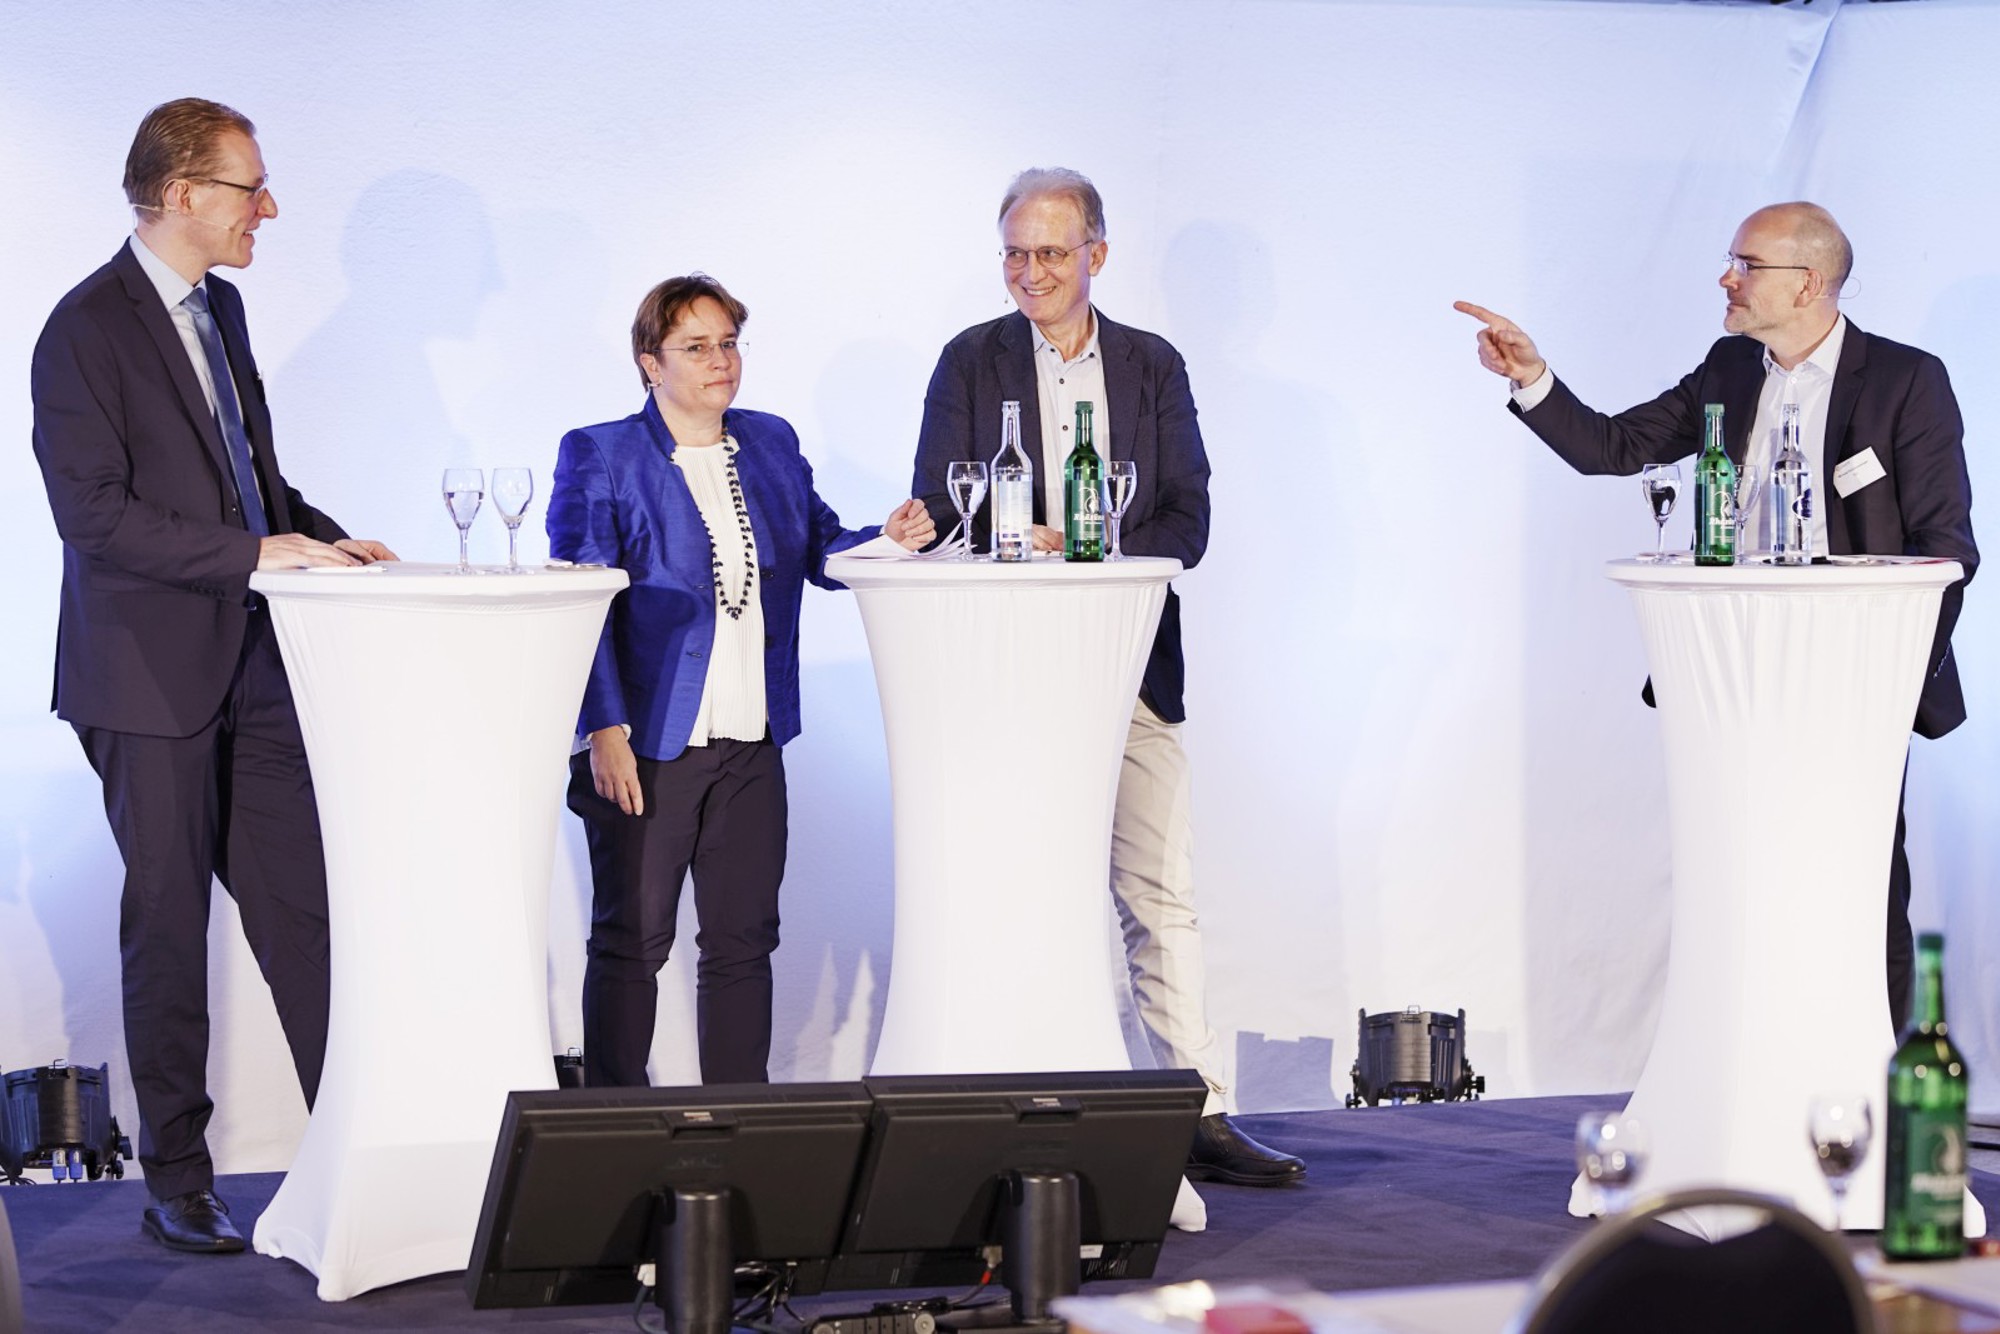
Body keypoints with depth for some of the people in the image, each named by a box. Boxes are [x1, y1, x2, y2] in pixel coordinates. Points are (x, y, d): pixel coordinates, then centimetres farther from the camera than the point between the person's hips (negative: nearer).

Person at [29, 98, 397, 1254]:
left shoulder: (218, 307, 13)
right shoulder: (87, 329, -12)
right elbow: (95, 514, -19)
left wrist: (324, 540, 5)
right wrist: (255, 552, -22)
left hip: (251, 662, 7)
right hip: (152, 678, -7)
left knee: (304, 905, 5)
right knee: (169, 930, 3)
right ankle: (178, 1186, 13)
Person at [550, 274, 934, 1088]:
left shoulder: (772, 444, 12)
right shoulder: (599, 457, -3)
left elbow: (819, 548, 18)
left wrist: (887, 540, -5)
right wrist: (604, 729, -16)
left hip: (750, 745, 5)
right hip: (646, 742, -4)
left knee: (743, 938, 8)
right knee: (631, 939, 2)